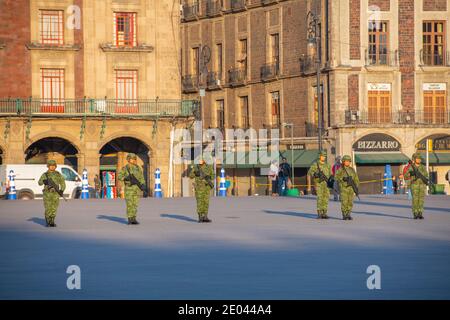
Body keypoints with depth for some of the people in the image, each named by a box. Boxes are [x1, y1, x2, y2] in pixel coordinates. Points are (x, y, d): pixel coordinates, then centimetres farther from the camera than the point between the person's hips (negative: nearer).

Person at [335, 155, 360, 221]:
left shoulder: (352, 170, 13)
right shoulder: (340, 169, 1)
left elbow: (356, 179, 13)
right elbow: (336, 177, -10)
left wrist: (356, 187, 2)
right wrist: (343, 178, -25)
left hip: (351, 188, 4)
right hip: (343, 188, -4)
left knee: (350, 202, 1)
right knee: (344, 202, -6)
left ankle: (348, 215, 7)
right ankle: (344, 215, -1)